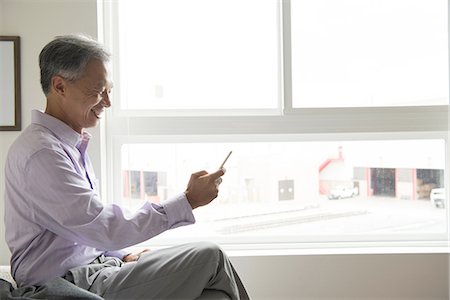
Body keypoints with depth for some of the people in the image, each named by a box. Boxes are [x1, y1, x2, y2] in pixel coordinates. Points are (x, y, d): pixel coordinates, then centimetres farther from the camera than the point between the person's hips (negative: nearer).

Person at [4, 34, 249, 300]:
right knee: (210, 256, -12)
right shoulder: (41, 153, -19)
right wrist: (188, 200, -20)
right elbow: (104, 229, -24)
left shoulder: (71, 145, 15)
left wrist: (124, 256, 8)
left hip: (91, 269, 9)